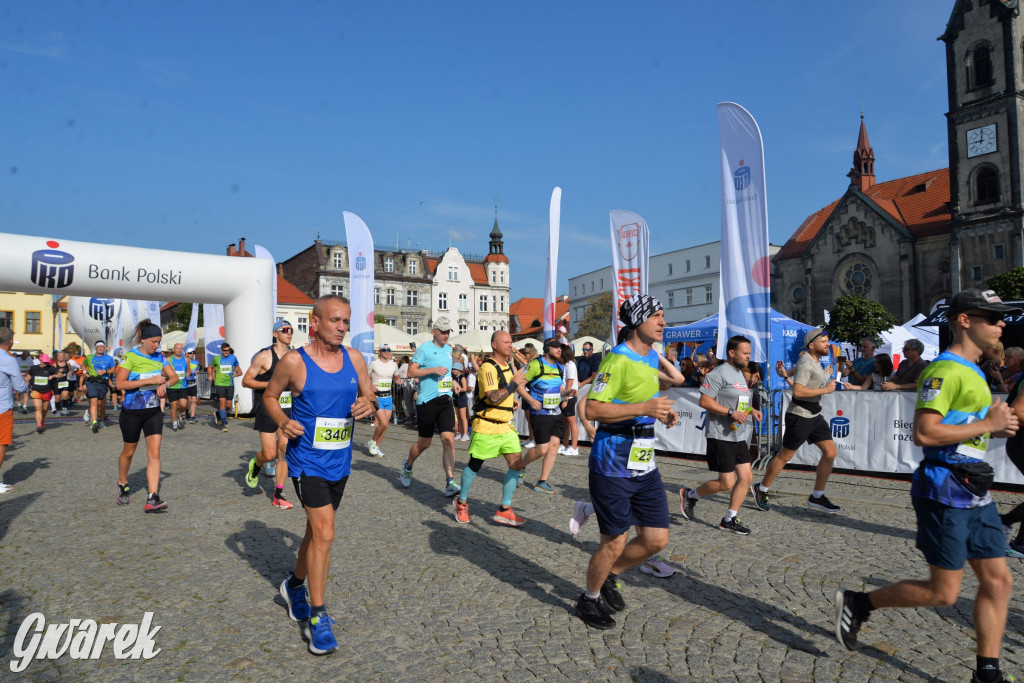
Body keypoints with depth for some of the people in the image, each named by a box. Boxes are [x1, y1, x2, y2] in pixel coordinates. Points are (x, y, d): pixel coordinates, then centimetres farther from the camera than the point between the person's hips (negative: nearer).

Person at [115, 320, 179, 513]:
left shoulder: (159, 357, 3)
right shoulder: (130, 357, -12)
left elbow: (174, 377, 9)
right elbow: (120, 383, -19)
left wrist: (165, 383, -13)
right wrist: (149, 380, -25)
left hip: (153, 411, 3)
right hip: (132, 411, -3)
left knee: (154, 453, -8)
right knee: (129, 451, 15)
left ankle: (152, 498, -11)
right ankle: (122, 485, 43)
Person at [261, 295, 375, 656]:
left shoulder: (354, 358, 0)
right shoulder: (294, 362, -11)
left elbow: (369, 396, 10)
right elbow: (270, 395, 3)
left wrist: (368, 404, -14)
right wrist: (282, 422, -16)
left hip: (340, 461, 5)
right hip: (307, 460, -5)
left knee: (316, 530, 21)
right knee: (325, 534, -11)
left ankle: (295, 585, 46)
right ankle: (317, 618, 4)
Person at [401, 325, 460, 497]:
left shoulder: (448, 349, 16)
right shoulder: (424, 349, -6)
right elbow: (411, 371, -13)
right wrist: (434, 370, -20)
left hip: (445, 400, 5)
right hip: (426, 401, -5)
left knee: (449, 440, -9)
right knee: (424, 442, 6)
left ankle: (450, 483, -10)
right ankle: (408, 466, 37)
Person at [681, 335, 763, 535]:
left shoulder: (740, 374, 16)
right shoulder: (719, 374, -14)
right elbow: (704, 401, -20)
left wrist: (751, 410, 8)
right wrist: (731, 413, -24)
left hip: (739, 436, 9)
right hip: (721, 436, -9)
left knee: (746, 477, 5)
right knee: (727, 483, -6)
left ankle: (729, 519, 17)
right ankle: (690, 495, 17)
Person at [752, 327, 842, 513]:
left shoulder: (815, 362, 14)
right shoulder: (806, 363, -17)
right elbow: (798, 391, -28)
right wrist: (825, 390, -22)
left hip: (814, 416, 9)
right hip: (799, 416, -9)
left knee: (830, 452, 1)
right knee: (785, 456, 1)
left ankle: (817, 496, 11)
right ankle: (761, 489, 18)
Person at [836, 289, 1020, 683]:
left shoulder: (972, 371, 17)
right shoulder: (945, 370, -17)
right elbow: (923, 433, -26)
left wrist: (996, 428, 9)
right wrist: (987, 425, -18)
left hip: (974, 491, 10)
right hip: (945, 491, -10)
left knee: (998, 580, 10)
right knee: (944, 592, -2)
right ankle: (857, 603, 14)